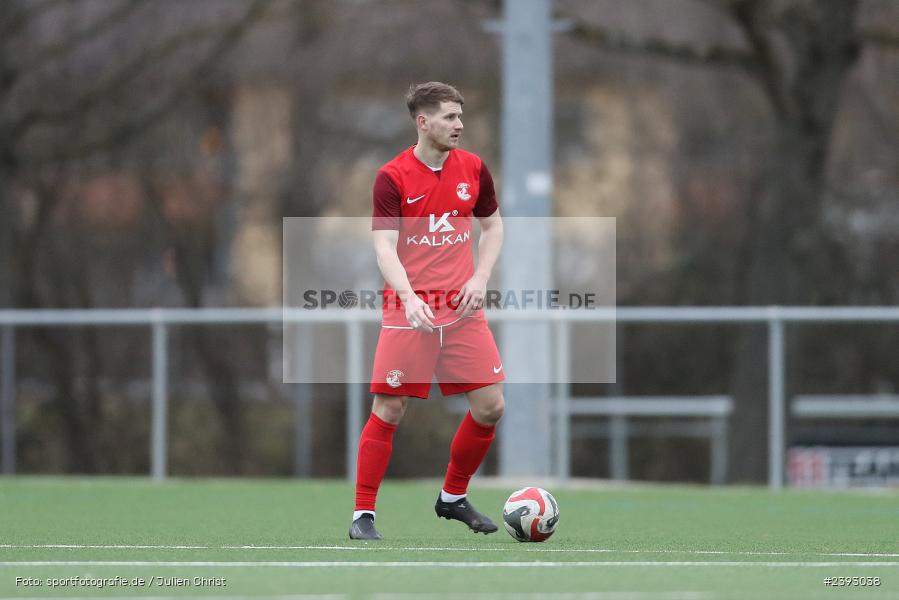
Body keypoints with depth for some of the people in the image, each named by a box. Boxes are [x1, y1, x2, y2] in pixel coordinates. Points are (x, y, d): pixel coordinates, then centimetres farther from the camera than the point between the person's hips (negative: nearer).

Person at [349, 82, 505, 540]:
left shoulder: (473, 169, 6)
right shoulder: (392, 177, -7)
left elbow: (492, 227, 18)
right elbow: (385, 246, -12)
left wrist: (480, 278, 2)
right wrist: (409, 296, -28)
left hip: (462, 306, 4)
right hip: (409, 306, -4)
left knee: (490, 406, 0)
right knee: (389, 409, -6)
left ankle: (453, 498, 21)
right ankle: (363, 514, 2)